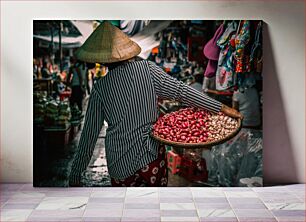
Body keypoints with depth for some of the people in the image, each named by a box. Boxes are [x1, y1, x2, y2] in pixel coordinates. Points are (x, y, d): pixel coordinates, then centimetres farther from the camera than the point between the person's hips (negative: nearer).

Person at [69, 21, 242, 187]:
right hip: (153, 155, 1)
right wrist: (220, 107, -5)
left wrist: (75, 175, 5)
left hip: (120, 164, -1)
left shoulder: (100, 88, -6)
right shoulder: (147, 69, -6)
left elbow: (90, 134, -4)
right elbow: (181, 91, -10)